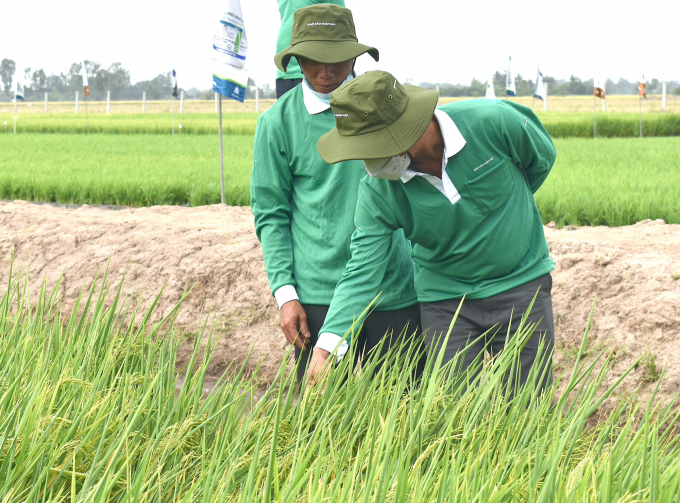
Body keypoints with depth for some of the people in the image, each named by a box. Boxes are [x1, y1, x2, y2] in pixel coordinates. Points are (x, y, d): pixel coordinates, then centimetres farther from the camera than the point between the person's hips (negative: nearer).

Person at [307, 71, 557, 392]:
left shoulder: (491, 121, -23)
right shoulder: (377, 190, -17)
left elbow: (542, 158, -2)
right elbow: (362, 272, -17)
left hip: (522, 285, -1)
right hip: (445, 301, 1)